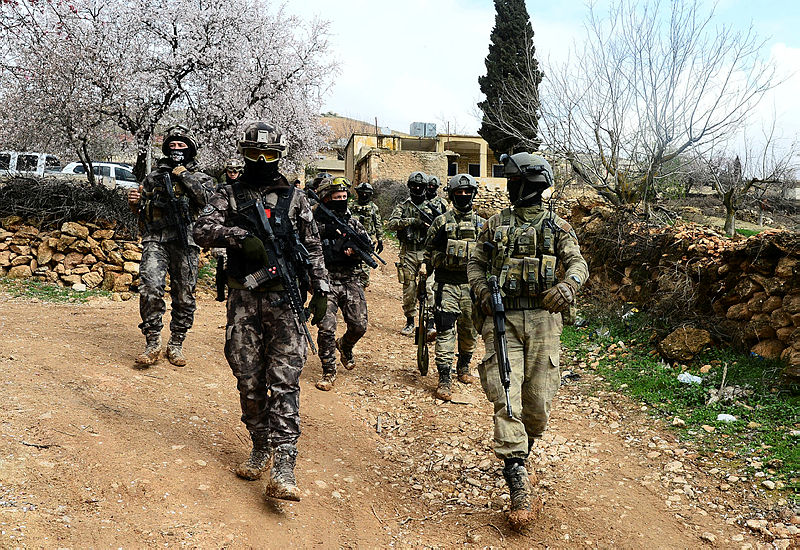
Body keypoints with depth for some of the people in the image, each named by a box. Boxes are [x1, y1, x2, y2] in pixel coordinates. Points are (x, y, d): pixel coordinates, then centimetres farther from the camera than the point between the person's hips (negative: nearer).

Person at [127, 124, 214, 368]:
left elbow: (209, 199, -9)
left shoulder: (201, 178, 13)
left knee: (184, 297, 3)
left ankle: (176, 345, 17)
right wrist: (134, 201, 1)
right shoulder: (154, 177, 18)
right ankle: (153, 343, -7)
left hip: (185, 243, 0)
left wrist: (185, 176, -5)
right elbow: (141, 208, 23)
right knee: (151, 288, -18)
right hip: (155, 240, 1)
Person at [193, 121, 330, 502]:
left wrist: (320, 291, 4)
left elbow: (313, 248, 11)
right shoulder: (229, 196, 10)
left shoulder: (294, 198, 10)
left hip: (284, 300, -1)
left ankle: (282, 467, -10)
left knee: (284, 382, -8)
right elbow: (203, 230, -5)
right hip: (244, 300, 2)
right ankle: (260, 449, 25)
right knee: (249, 381, 7)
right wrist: (240, 236, -22)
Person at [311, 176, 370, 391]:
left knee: (359, 326, 2)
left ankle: (345, 346, 37)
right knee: (326, 328, -10)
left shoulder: (353, 221, 11)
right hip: (327, 281, -3)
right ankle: (329, 371, 7)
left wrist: (356, 248, -15)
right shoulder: (315, 221, -1)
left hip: (351, 282, 4)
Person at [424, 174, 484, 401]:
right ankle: (444, 378, -6)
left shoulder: (481, 224, 9)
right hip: (446, 282, -3)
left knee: (469, 329, 12)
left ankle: (464, 367, 33)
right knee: (445, 330, -8)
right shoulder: (441, 222, 1)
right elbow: (429, 252, 7)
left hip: (471, 283, 3)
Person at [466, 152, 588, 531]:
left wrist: (568, 284, -26)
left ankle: (522, 450, 34)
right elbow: (475, 263, 16)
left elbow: (577, 262, -3)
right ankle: (519, 488, -11)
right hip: (502, 318, 1)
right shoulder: (496, 224, 12)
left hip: (542, 319, 0)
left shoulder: (557, 227, 7)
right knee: (506, 397, -11)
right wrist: (482, 292, -4)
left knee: (538, 399, 2)